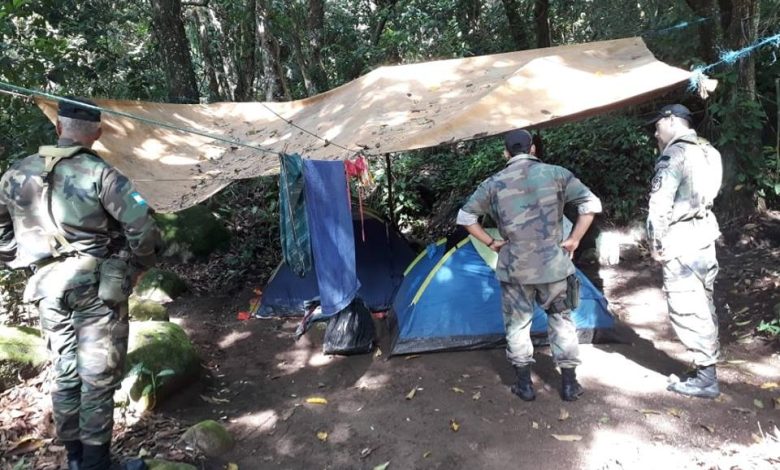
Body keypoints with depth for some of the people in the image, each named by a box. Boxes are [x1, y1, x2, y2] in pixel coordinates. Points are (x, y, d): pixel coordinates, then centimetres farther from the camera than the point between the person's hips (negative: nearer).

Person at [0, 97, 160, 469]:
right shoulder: (99, 174, -13)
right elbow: (141, 228, -17)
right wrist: (136, 269, -1)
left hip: (47, 286, 5)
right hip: (97, 284, -5)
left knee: (64, 372, 18)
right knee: (98, 376, 5)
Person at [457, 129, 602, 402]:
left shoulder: (494, 183, -2)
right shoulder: (555, 174, -3)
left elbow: (465, 217, 0)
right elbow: (591, 204, -6)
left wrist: (491, 242, 8)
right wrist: (573, 240, 1)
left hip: (514, 267, 0)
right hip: (553, 263, 1)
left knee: (517, 324, 14)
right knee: (561, 321, 17)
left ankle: (525, 385, 21)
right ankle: (569, 384, 24)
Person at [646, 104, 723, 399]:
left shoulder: (674, 154, -14)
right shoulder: (706, 152, 14)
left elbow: (660, 204, -18)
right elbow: (703, 196, 17)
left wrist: (655, 243, -10)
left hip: (681, 242, -9)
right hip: (705, 235, 9)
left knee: (686, 310, -3)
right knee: (703, 307, 15)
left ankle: (706, 378, 4)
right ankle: (708, 370, 25)